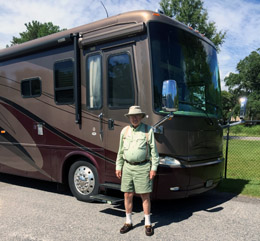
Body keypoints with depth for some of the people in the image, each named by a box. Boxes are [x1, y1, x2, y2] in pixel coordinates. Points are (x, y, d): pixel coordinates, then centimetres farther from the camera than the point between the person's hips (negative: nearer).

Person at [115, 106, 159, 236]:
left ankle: (148, 224, 16)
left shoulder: (148, 130, -3)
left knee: (145, 196, 2)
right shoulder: (125, 131, 7)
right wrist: (118, 167, 10)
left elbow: (154, 151, -2)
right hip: (128, 167, 4)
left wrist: (154, 168, -7)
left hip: (143, 167, -3)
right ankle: (128, 222, 24)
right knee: (127, 195, 8)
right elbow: (121, 151, 13)